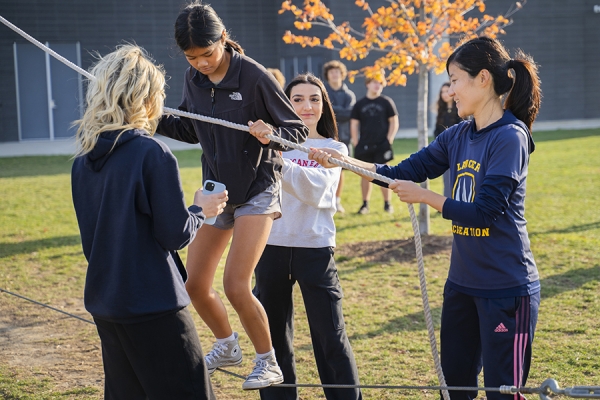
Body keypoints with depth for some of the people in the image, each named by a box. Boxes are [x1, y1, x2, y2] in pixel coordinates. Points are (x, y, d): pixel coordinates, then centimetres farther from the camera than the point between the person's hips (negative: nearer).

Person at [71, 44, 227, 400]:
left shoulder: (84, 159, 6)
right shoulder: (153, 153, -16)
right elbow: (175, 234, -14)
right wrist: (201, 210, 6)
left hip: (104, 301, 8)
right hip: (153, 303, -8)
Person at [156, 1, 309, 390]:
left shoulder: (255, 76, -19)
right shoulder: (194, 79, -1)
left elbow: (298, 131, -13)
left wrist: (272, 134, -34)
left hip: (257, 189, -6)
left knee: (236, 287, -13)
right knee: (195, 284, 7)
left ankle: (268, 364, 9)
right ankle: (227, 347, 33)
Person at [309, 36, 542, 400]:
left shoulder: (509, 137, -16)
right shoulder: (458, 136, 7)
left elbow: (484, 212, -21)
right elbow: (405, 172, 8)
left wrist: (423, 196, -16)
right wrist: (345, 161, -1)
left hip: (506, 288, -8)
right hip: (462, 284, 8)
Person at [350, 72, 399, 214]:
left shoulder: (387, 102, 4)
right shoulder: (359, 104, 8)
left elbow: (394, 122, 4)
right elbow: (354, 124, 9)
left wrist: (389, 139, -5)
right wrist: (356, 143, 0)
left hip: (382, 145, -2)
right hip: (364, 146, 2)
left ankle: (387, 204, 7)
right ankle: (365, 204, 12)